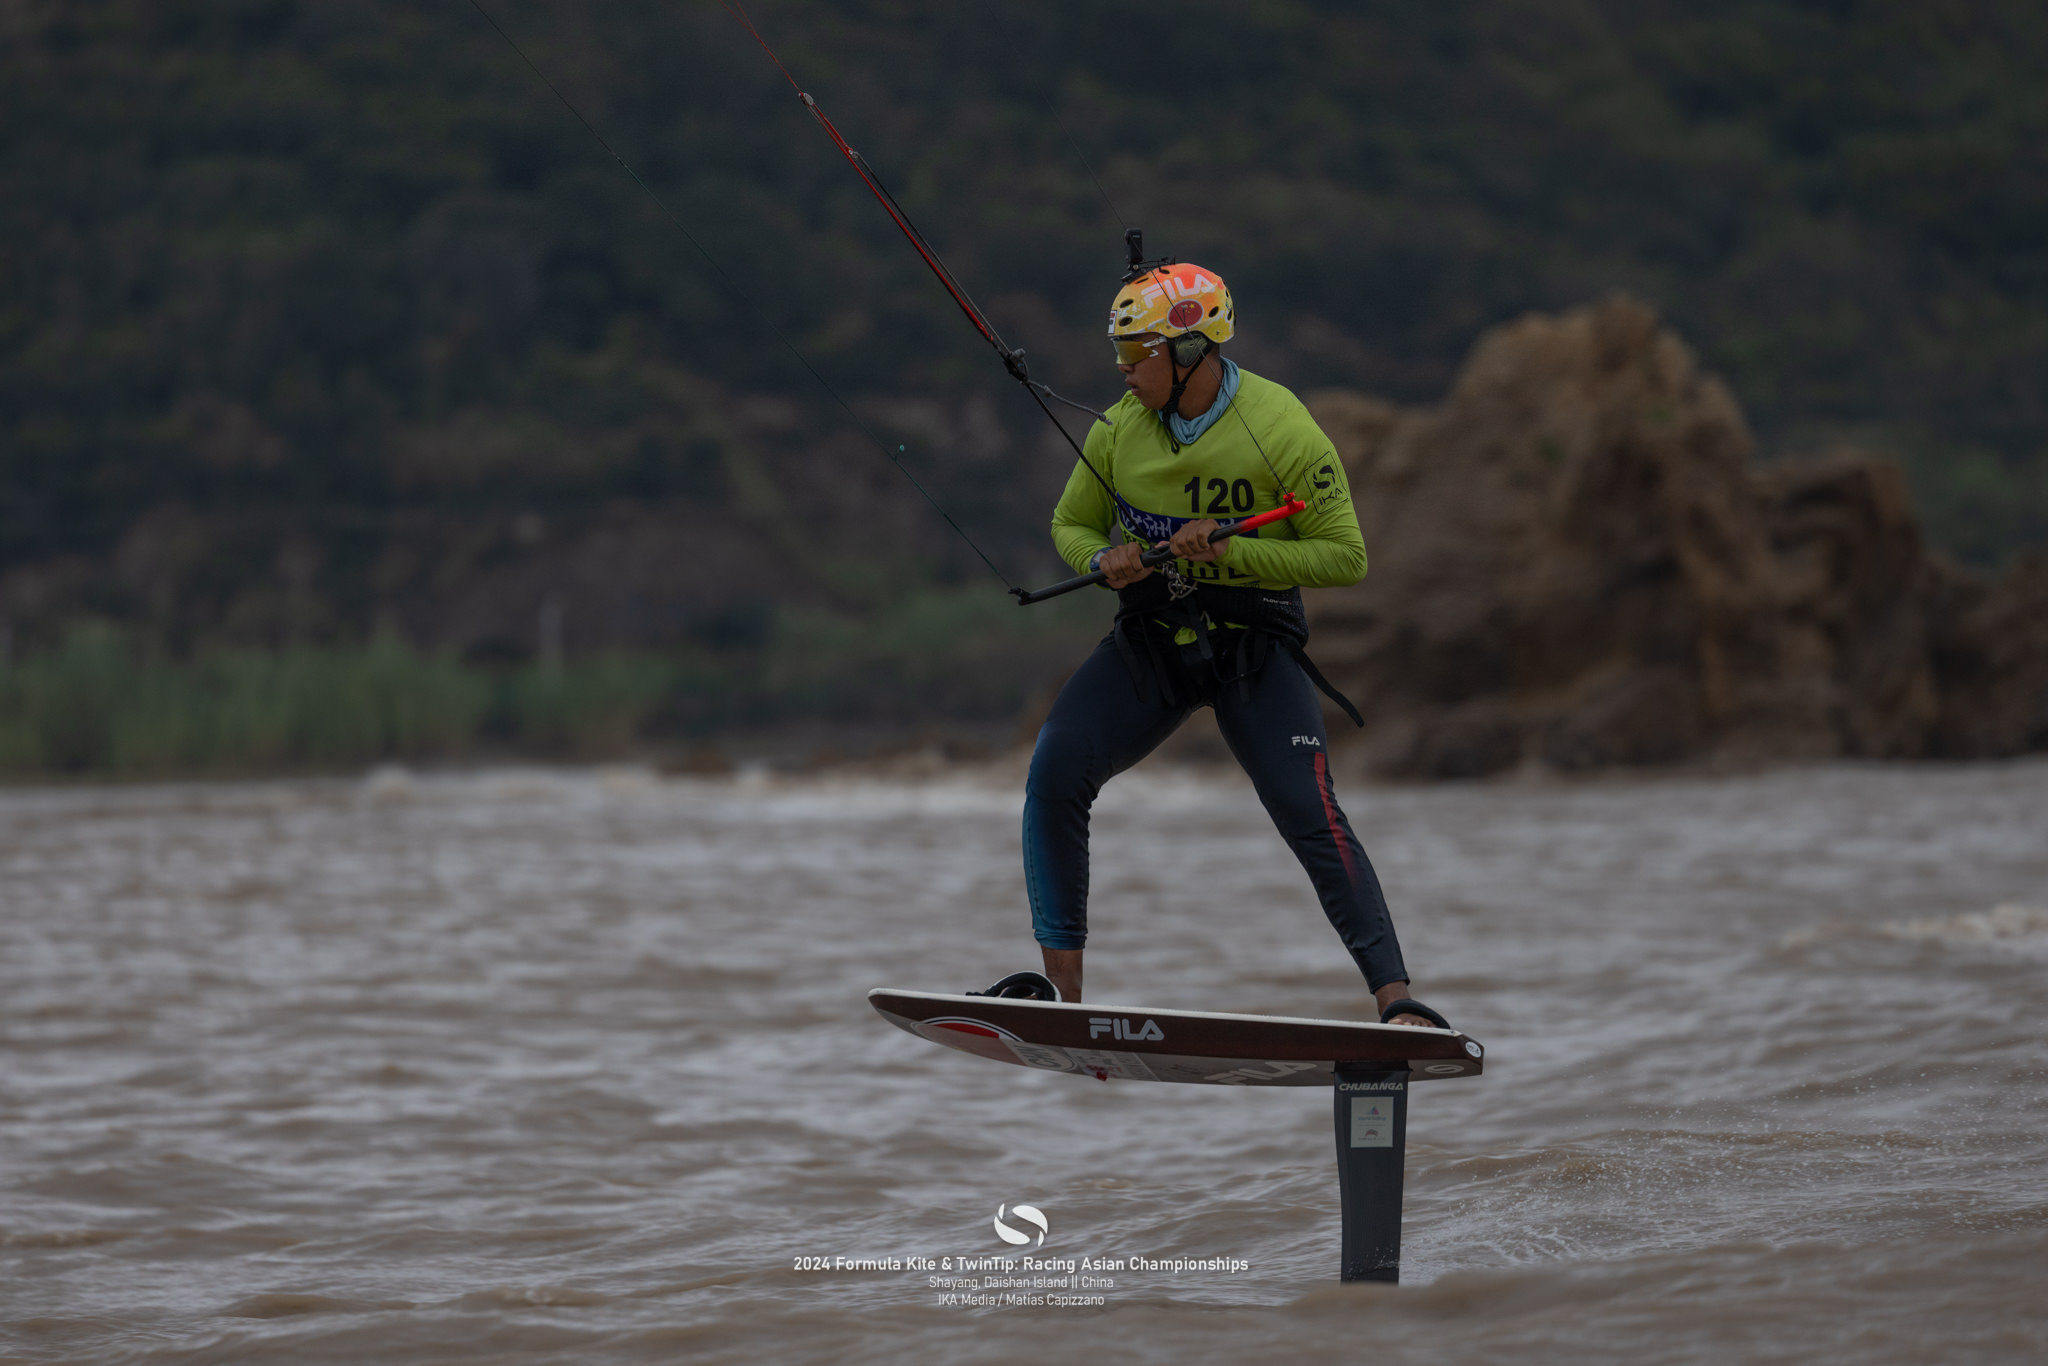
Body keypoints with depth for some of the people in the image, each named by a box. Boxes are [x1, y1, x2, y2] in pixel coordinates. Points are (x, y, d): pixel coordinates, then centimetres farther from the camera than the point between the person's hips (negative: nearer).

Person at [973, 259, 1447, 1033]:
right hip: (1149, 644, 4)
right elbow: (1071, 525, 12)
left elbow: (1345, 557, -13)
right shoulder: (1118, 431, -4)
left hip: (1255, 648, -4)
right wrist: (1103, 559, -12)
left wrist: (1231, 552, -24)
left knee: (1309, 814, -18)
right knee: (1055, 774, -15)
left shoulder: (1281, 430, -16)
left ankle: (1394, 998, -15)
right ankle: (1062, 986, -8)